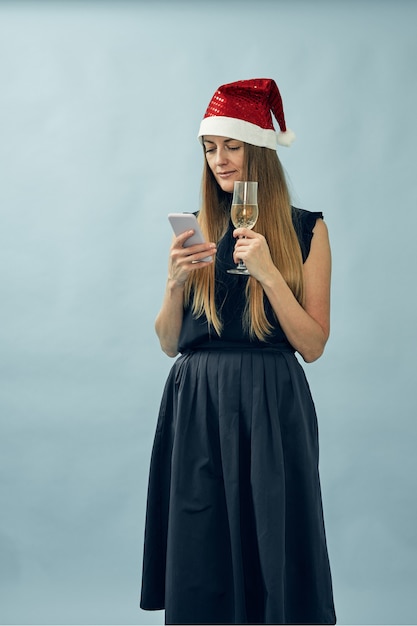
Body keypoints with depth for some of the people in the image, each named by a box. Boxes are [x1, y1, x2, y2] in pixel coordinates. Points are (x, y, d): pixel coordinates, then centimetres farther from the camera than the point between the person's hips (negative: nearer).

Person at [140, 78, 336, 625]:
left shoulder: (305, 229, 1)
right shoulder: (195, 230, 10)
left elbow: (313, 345, -5)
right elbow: (169, 343, 9)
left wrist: (268, 272, -15)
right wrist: (176, 280, -8)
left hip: (271, 408, -2)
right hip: (196, 407, 3)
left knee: (273, 555, 4)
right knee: (200, 568, 8)